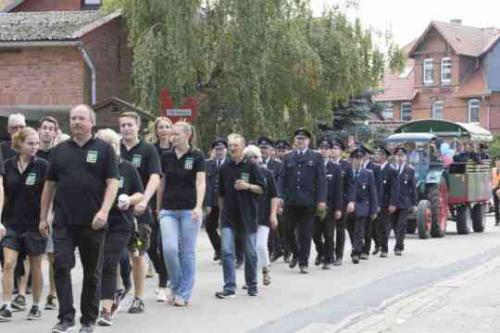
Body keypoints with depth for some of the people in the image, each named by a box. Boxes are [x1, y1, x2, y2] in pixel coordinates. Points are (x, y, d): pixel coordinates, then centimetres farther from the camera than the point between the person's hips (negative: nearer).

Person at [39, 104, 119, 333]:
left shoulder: (104, 149, 2)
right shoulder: (59, 150, 11)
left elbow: (112, 183, -4)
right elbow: (50, 184, 14)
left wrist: (104, 211, -17)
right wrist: (43, 217, 11)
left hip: (92, 222, -2)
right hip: (63, 221, 2)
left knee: (92, 272, 6)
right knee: (61, 267, -9)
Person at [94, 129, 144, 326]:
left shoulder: (127, 168, 2)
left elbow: (140, 194, 9)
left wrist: (129, 200, -11)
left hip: (120, 224, -2)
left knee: (108, 264, -10)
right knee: (98, 264, 8)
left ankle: (107, 309, -9)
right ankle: (112, 300, 32)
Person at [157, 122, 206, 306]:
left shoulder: (197, 156, -2)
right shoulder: (166, 157, 8)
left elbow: (201, 182, -12)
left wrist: (198, 206, -26)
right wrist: (158, 207, 15)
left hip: (189, 210, -2)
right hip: (168, 210, 2)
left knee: (187, 252, 2)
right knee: (169, 249, -12)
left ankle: (184, 294, 10)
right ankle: (175, 287, 9)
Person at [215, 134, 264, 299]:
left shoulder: (251, 167, -2)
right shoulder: (225, 168, 8)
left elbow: (262, 189, -1)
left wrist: (248, 186, -17)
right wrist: (222, 211, 16)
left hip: (248, 216, -2)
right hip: (228, 216, 2)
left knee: (250, 253, 7)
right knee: (226, 251, -9)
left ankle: (252, 285, 22)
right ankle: (229, 287, -7)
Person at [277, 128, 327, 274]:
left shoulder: (316, 157, 4)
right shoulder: (288, 158, 12)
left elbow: (321, 180, -1)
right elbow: (282, 178, 9)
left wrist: (321, 200, -10)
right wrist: (280, 196, -4)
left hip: (308, 202, -2)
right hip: (291, 201, 2)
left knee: (305, 233, 1)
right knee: (289, 230, 4)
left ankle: (303, 263, 9)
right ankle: (296, 254, 28)